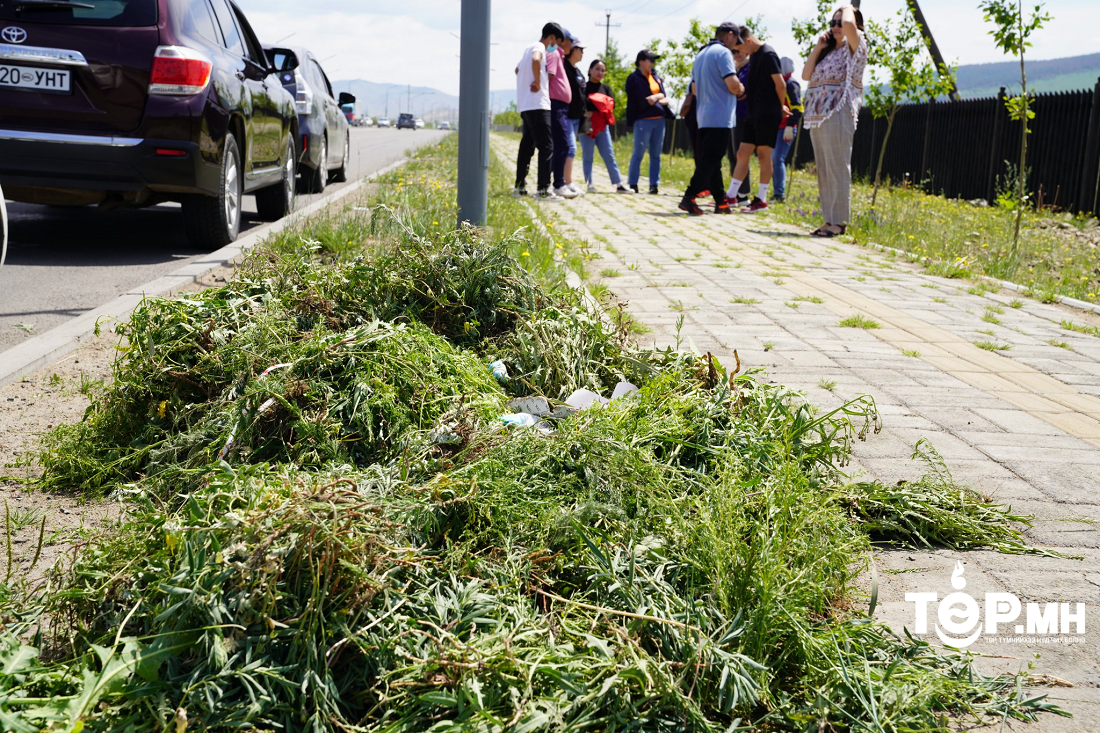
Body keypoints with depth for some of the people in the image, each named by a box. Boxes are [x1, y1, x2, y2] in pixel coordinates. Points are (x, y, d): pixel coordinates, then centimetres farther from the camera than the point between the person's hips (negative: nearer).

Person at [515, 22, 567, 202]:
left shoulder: (530, 48, 22)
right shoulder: (539, 47, -7)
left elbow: (518, 69, 38)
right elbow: (535, 60, -31)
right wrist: (537, 82, -21)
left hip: (525, 106, 10)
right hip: (537, 104, -10)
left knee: (527, 145, 14)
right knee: (546, 146, -12)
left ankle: (519, 186, 17)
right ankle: (543, 190, -17)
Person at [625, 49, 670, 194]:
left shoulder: (656, 77, 14)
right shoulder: (634, 79, -6)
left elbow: (665, 99, 12)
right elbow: (643, 102, -14)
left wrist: (654, 98, -9)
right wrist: (659, 97, -2)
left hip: (659, 120, 6)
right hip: (643, 121, -6)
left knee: (656, 154, 7)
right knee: (639, 153, -2)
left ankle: (654, 184, 11)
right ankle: (632, 184, 5)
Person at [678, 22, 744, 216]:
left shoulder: (701, 55, 18)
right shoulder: (723, 53, -9)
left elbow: (694, 89, 22)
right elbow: (733, 84, -19)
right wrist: (741, 89, 1)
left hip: (704, 117, 9)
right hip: (720, 118, -9)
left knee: (710, 160, 10)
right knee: (710, 160, -10)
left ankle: (721, 201, 15)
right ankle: (689, 197, -17)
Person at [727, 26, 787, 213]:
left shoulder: (767, 54, -13)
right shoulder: (754, 56, 15)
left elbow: (780, 85, -15)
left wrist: (780, 106, -4)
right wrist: (742, 91, 9)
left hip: (767, 114, -9)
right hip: (753, 114, 9)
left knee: (763, 154, -3)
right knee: (742, 153, 8)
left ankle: (762, 200, 3)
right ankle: (730, 196, 12)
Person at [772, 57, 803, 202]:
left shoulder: (791, 84, -8)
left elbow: (796, 108, -17)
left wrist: (789, 126, -24)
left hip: (785, 129, -9)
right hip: (776, 128, 10)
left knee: (778, 159, -16)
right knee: (773, 160, 9)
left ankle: (780, 193, -19)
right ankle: (777, 192, 14)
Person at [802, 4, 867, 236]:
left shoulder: (855, 48, -2)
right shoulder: (828, 53, 21)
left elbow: (849, 25, -22)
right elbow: (806, 75, 14)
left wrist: (849, 8, -1)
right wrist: (818, 48, 8)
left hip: (837, 116, -8)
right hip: (817, 117, 8)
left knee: (837, 169, -9)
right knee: (823, 171, 9)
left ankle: (839, 222, -8)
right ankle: (830, 220, 14)